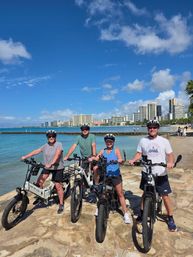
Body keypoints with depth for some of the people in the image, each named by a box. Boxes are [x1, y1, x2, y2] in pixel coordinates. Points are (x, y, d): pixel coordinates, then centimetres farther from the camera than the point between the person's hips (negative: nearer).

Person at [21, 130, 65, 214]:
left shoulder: (59, 144, -12)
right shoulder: (45, 146, 5)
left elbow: (57, 155, -27)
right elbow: (36, 151, 1)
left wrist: (51, 164, -40)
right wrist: (25, 156, -7)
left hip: (57, 168, -5)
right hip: (47, 167, 5)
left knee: (58, 186, -2)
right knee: (39, 182, -3)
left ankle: (61, 204, 15)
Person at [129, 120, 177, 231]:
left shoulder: (164, 141, -5)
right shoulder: (143, 141, -1)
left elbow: (170, 154, -4)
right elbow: (139, 153, 3)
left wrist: (171, 162, -24)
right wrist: (133, 160, -15)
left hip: (161, 173, -1)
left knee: (165, 196, 6)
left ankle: (171, 219, 25)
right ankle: (142, 213, 36)